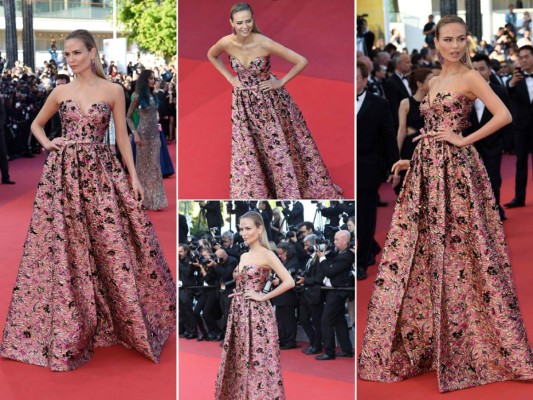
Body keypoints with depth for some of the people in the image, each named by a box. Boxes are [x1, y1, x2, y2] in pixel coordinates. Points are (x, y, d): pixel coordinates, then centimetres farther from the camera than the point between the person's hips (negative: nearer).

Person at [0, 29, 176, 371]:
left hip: (100, 172, -1)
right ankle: (68, 327, 13)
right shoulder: (61, 92, 7)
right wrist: (48, 144, 2)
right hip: (64, 173, 2)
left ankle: (132, 321, 16)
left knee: (113, 245, -1)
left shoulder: (112, 90, 2)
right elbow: (36, 124, 22)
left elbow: (122, 136, 4)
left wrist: (134, 177, 0)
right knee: (64, 248, 1)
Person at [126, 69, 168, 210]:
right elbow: (128, 117, -6)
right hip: (143, 134, -5)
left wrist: (158, 131, 11)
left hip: (155, 134, 5)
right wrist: (135, 134, -15)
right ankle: (144, 199, 14)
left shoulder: (153, 96, 9)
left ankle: (155, 199, 9)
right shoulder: (138, 96, -8)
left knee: (155, 165, 4)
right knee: (144, 166, 4)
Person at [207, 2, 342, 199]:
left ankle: (290, 193, 29)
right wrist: (230, 78, 1)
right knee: (247, 153, 10)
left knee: (279, 149, 10)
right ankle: (252, 195, 27)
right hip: (244, 103, 2)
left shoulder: (265, 43, -25)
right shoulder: (226, 43, -15)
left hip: (269, 101, -2)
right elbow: (211, 56, 10)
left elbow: (302, 61, -21)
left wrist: (280, 82, -15)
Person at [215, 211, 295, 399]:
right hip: (239, 315, 8)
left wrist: (263, 296, -13)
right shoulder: (243, 256, 14)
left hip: (257, 315, -8)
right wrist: (235, 295, 7)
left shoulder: (267, 255, -8)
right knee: (238, 363, 9)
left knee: (258, 363, -5)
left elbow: (289, 282, -18)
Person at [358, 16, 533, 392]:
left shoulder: (471, 78, -5)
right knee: (418, 253, 6)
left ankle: (465, 347, 5)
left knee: (458, 255, -6)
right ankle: (416, 345, 15)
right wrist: (413, 160, 15)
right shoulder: (435, 82, 17)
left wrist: (464, 141, -15)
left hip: (456, 172, -7)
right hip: (427, 174, 8)